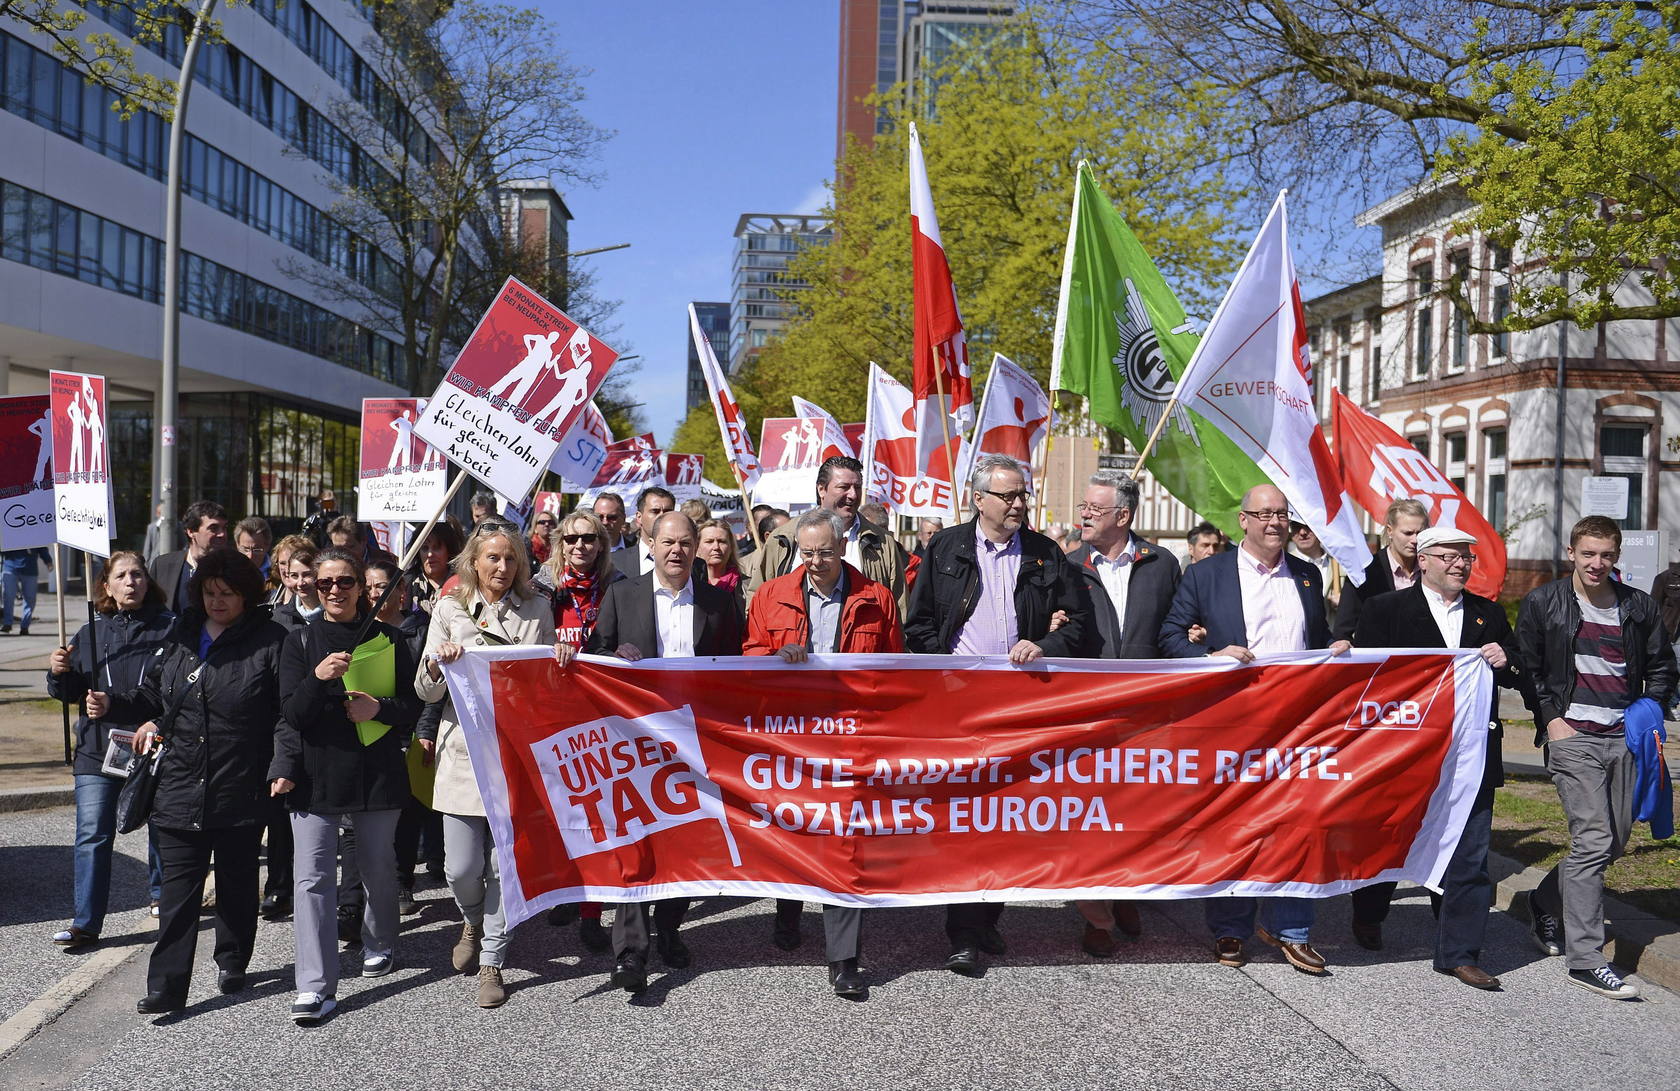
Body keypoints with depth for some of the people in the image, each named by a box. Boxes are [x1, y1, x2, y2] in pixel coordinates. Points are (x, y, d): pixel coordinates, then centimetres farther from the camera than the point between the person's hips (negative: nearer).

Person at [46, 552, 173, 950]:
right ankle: (85, 923, 5)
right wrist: (59, 673, -7)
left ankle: (163, 895, 37)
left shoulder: (169, 627, -5)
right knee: (92, 834, -2)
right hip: (97, 748, 2)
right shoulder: (92, 631, 7)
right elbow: (71, 692, 13)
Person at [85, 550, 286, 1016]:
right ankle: (166, 985, 5)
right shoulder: (181, 635, 8)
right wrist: (113, 705, -1)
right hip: (180, 788, 3)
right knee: (178, 888, 2)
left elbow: (290, 711, -9)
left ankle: (232, 961, 33)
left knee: (237, 881, 14)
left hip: (241, 791, -3)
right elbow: (152, 696, 17)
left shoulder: (270, 641, -8)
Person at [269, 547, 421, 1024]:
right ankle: (316, 987, -5)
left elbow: (413, 705, 5)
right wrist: (317, 678, -23)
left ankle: (379, 946, 39)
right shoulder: (300, 640, 4)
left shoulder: (389, 638, 4)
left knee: (378, 868, 13)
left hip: (377, 772, 1)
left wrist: (378, 708, -15)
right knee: (312, 877, -7)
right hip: (315, 774, 0)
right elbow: (293, 714, -4)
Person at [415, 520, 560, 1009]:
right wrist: (436, 664, -16)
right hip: (463, 751, 0)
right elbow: (426, 691, 6)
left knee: (504, 865, 1)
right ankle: (472, 923, 35)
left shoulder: (537, 609, 7)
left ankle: (490, 962, 19)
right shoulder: (450, 608, 5)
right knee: (461, 868, 1)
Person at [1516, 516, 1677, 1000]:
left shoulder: (1639, 607, 10)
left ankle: (1547, 901, 34)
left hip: (1624, 737, 5)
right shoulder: (1542, 603, 1)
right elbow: (1526, 667, 4)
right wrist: (1550, 718, -5)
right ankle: (1584, 959, -8)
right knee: (1593, 840, -13)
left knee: (1615, 840, 10)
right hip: (1573, 736, -5)